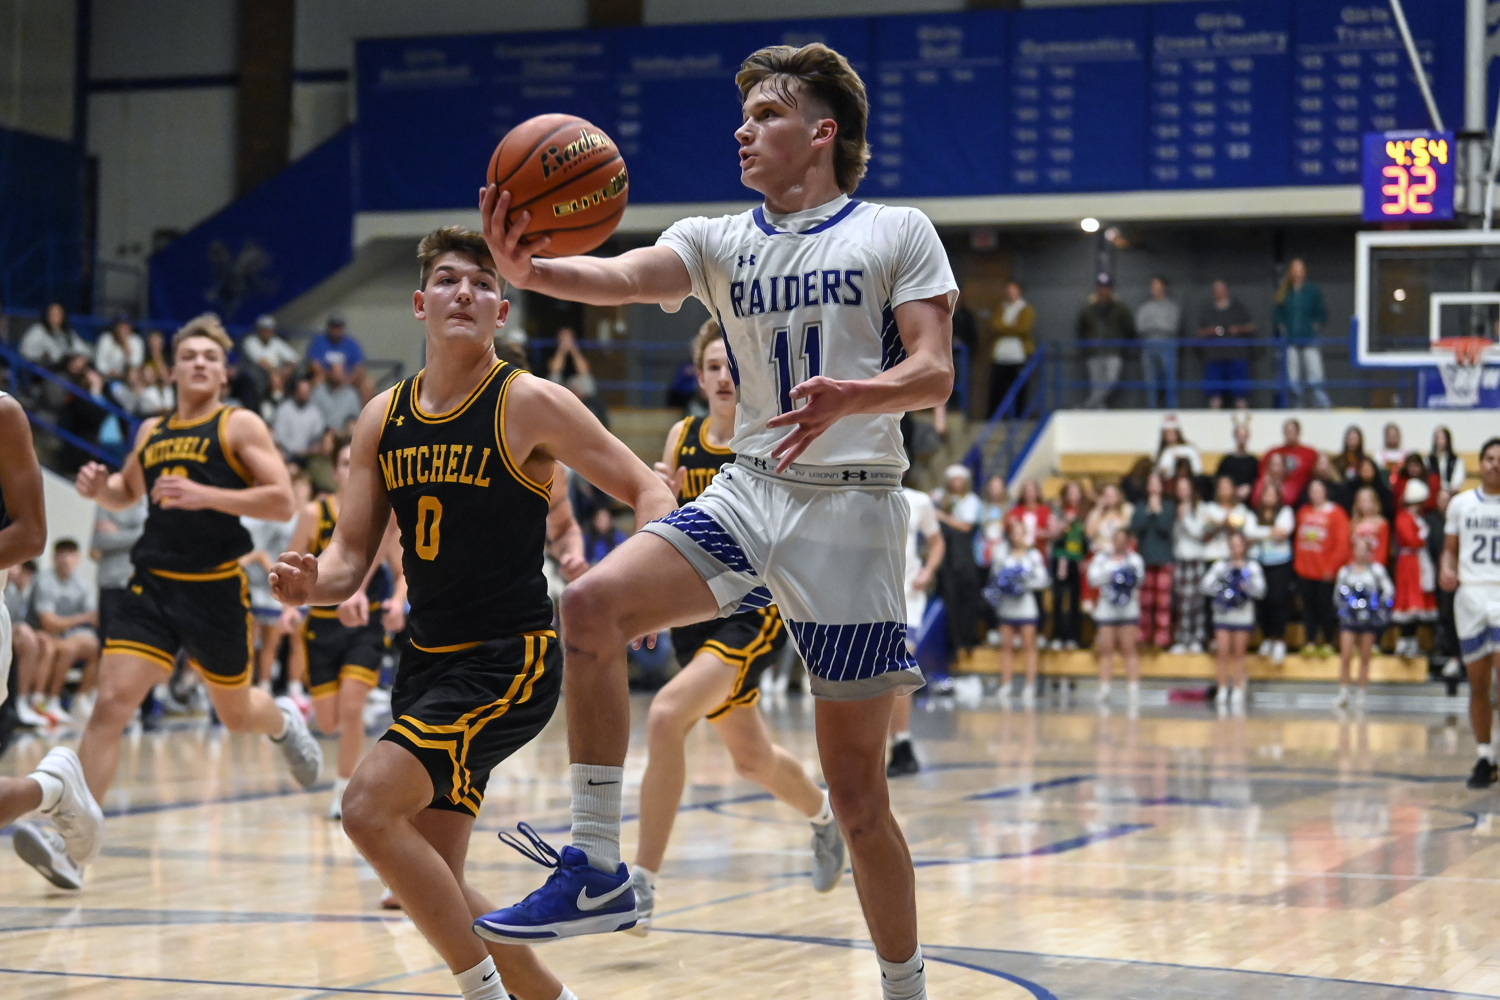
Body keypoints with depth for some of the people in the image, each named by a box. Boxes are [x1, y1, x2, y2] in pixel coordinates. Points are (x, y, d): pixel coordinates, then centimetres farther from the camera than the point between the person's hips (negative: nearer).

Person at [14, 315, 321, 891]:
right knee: (111, 703, -14)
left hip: (216, 589, -3)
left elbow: (282, 502, -11)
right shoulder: (151, 432, 13)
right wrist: (100, 489, 6)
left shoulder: (240, 426, -2)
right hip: (153, 585, 3)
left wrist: (206, 495, -23)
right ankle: (73, 846, -17)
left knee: (236, 714, 15)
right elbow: (128, 493, 30)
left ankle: (284, 722, 54)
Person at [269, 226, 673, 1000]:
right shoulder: (382, 419, 8)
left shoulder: (530, 404, -8)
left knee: (369, 805, -22)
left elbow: (648, 491, -5)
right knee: (431, 883, 7)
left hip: (509, 660, -7)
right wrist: (312, 585, -15)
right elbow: (351, 557, 8)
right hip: (428, 660, 7)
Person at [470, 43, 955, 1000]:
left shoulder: (897, 233, 1)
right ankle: (598, 868, -13)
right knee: (593, 604, -22)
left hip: (851, 505, -4)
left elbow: (934, 374, -8)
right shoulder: (720, 241, 10)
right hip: (748, 491, 4)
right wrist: (527, 269, -32)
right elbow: (622, 276, -10)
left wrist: (852, 396, -30)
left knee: (857, 787, -2)